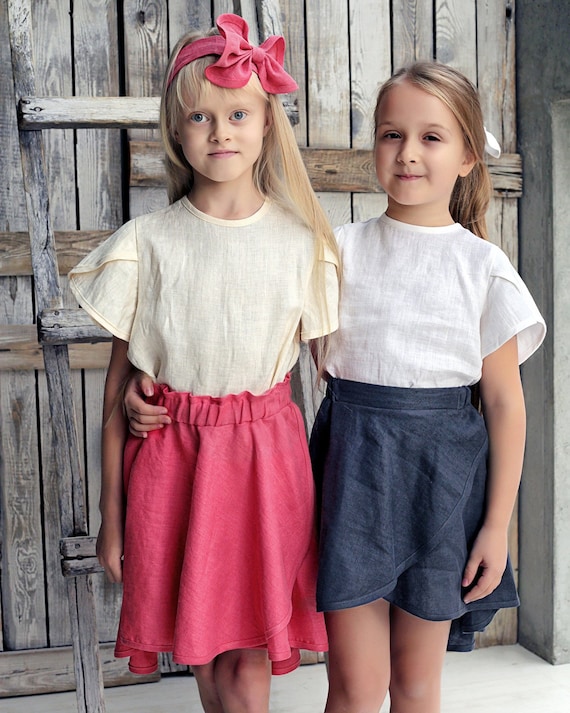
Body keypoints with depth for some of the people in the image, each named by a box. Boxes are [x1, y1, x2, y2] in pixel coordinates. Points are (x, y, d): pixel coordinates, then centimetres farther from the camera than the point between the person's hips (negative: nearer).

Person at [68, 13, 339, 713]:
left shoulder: (303, 243, 1)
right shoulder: (146, 243, -2)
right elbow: (118, 388, 0)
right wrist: (112, 515, 2)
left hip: (267, 456, 0)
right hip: (171, 458, 0)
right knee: (204, 654, 10)